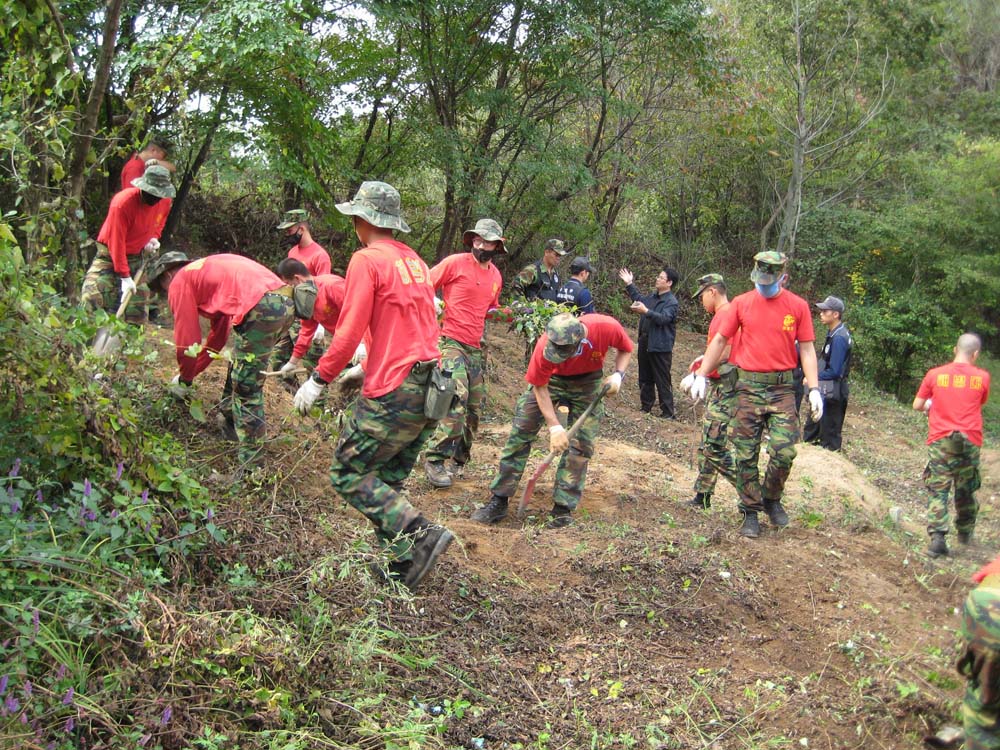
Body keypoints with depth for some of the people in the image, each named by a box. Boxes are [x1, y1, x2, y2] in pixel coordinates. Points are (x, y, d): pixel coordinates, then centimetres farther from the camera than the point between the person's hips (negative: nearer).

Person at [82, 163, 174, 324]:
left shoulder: (166, 201, -10)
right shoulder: (122, 203, -28)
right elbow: (116, 242, -26)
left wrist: (154, 238, -7)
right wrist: (124, 277, -27)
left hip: (137, 256, 5)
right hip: (110, 255, -5)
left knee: (138, 311, 1)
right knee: (91, 299, -19)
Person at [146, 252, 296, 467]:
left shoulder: (180, 281, 11)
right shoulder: (207, 272, 36)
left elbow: (187, 338, 9)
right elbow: (217, 335, 37)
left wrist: (184, 380, 23)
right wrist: (191, 371, 40)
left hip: (261, 307, -9)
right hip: (286, 302, 9)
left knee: (246, 388, 0)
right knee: (240, 364, 29)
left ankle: (251, 464, 2)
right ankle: (230, 422, 42)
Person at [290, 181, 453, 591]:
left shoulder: (367, 259, -7)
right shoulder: (415, 261, 17)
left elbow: (350, 331, -13)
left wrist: (319, 379, -3)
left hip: (394, 393, -8)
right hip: (430, 388, 9)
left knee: (347, 474, 1)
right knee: (388, 482, 16)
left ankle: (420, 535, -11)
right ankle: (402, 568, 15)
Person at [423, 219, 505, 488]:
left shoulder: (496, 276, 13)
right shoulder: (455, 263, -6)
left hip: (475, 347, 7)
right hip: (450, 342, -7)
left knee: (474, 405, 10)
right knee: (457, 398, -23)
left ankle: (459, 458, 26)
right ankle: (435, 459, -16)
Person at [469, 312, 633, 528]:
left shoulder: (607, 327, -32)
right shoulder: (546, 345, -35)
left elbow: (626, 349, -7)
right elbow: (539, 387, -20)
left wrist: (618, 375, -23)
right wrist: (555, 427, -23)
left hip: (587, 383, 1)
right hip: (551, 380, -1)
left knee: (580, 445, -5)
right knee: (520, 433, -8)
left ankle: (563, 508, 3)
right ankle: (498, 501, -1)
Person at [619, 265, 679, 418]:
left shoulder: (671, 302, -14)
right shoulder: (653, 297, 11)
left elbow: (664, 318, -29)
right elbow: (639, 298, 31)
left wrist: (646, 311, -41)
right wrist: (629, 284, 23)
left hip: (660, 347, -9)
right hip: (645, 343, 9)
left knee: (662, 381, -4)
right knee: (645, 378, 17)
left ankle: (667, 413, 2)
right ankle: (645, 407, 28)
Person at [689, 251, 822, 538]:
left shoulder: (798, 306, 2)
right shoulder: (741, 303, 3)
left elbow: (807, 349, 4)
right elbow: (719, 341, 8)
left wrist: (814, 389, -4)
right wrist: (701, 376, 5)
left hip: (782, 387, 0)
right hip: (748, 386, 0)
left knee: (784, 450, -8)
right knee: (746, 455, 2)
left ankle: (771, 499, 19)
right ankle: (750, 512, 15)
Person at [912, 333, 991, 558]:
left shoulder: (934, 374, -4)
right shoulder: (982, 377, -2)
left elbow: (917, 405, 1)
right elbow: (980, 404, 13)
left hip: (940, 440, -1)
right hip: (970, 440, 1)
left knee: (938, 490, -2)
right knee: (966, 490, 17)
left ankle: (938, 536, -17)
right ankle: (965, 533, 33)